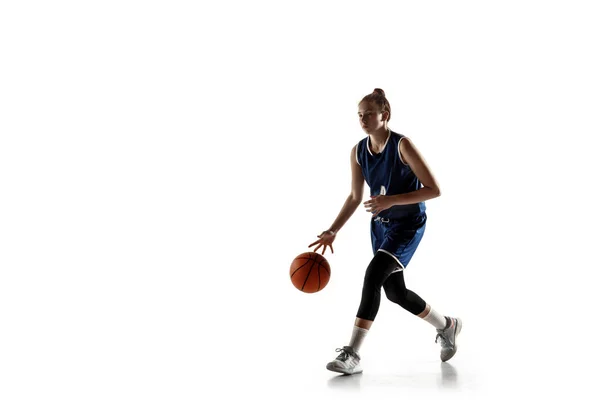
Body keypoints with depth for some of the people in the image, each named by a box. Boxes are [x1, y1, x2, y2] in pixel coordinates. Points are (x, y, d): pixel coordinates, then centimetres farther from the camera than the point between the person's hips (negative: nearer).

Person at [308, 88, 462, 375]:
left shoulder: (402, 146, -21)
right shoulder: (358, 152, -4)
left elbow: (433, 190, -20)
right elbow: (355, 197, 7)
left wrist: (392, 200, -30)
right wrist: (332, 231, -3)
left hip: (408, 224, -7)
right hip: (380, 224, 7)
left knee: (373, 276, -24)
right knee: (394, 291, 15)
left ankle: (352, 355, -20)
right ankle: (447, 326, 40)